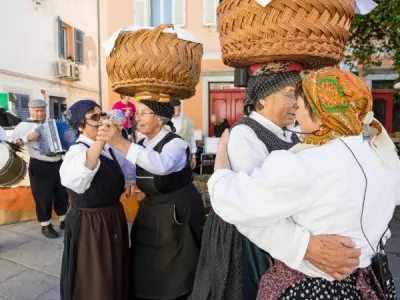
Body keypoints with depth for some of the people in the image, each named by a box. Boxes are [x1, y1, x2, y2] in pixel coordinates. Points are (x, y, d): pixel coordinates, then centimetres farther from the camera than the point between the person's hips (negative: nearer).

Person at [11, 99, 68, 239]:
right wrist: (27, 138, -23)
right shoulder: (24, 125, -3)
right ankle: (46, 226, 17)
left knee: (62, 193, 14)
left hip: (59, 164, 6)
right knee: (43, 197, 2)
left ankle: (64, 220, 29)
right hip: (40, 166, -6)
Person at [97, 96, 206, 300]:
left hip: (178, 216, -7)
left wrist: (120, 143, -47)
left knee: (173, 279, 7)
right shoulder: (141, 145, 6)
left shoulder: (175, 143, -18)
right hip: (150, 215, 7)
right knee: (144, 274, 17)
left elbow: (162, 165, -41)